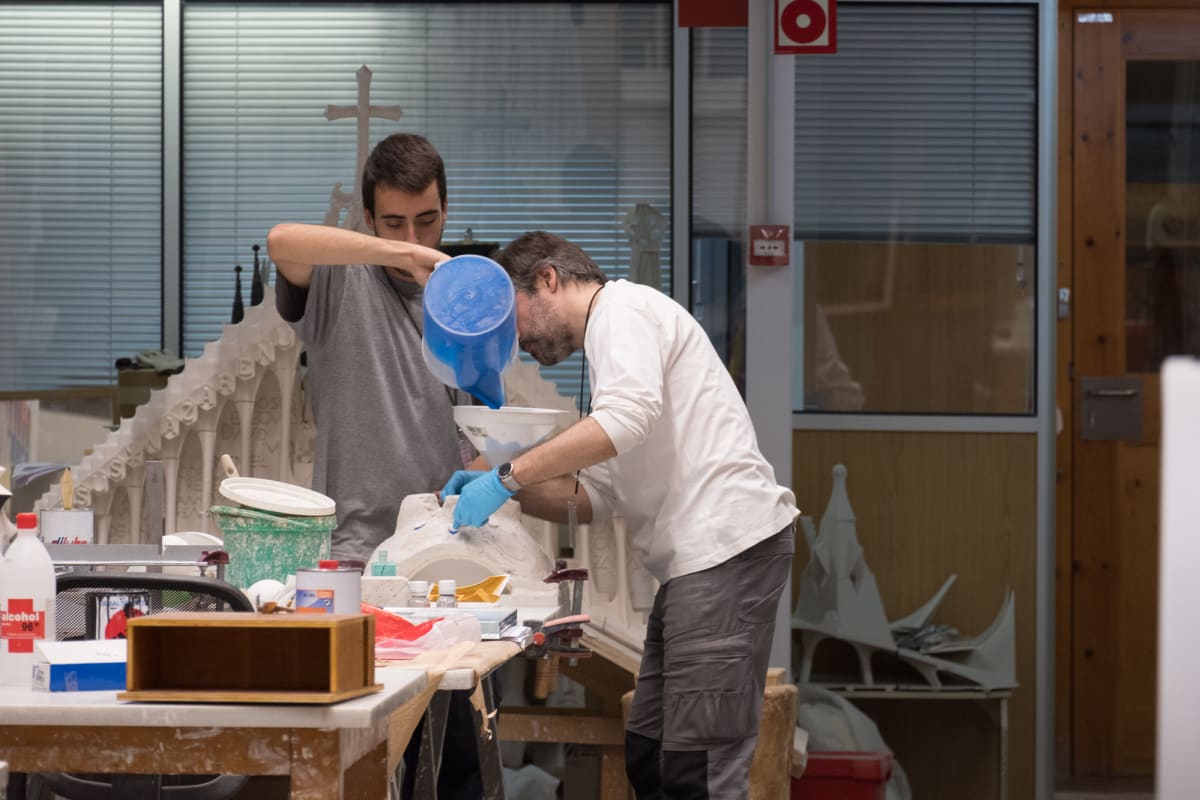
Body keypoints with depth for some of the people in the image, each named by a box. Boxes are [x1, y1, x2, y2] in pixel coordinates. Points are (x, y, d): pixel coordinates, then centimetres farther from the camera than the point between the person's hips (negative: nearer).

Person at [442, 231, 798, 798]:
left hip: (728, 545, -11)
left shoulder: (622, 309, -2)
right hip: (695, 559, 11)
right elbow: (592, 499, 24)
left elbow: (628, 417, -21)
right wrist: (507, 491, 11)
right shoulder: (606, 346, 28)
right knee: (647, 754, 10)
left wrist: (508, 476, -17)